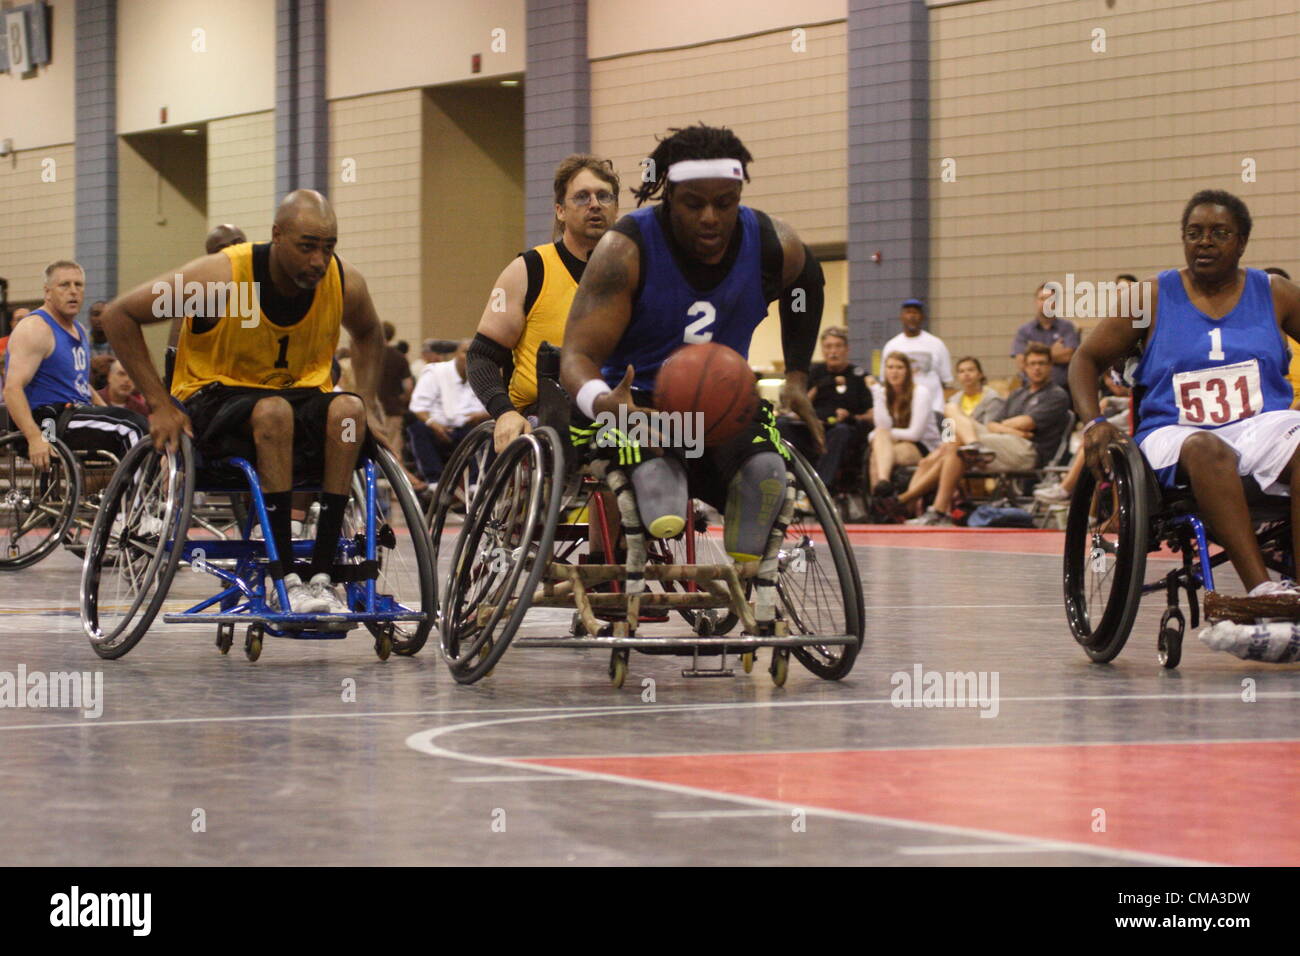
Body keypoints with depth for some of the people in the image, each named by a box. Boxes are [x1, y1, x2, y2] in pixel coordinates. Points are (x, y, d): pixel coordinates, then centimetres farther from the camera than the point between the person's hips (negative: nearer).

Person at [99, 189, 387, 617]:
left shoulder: (345, 284, -8)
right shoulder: (221, 278, -20)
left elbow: (368, 335, 18)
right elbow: (118, 315, -11)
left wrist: (366, 406, 3)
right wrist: (160, 405, -14)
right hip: (217, 399, -4)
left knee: (346, 411, -31)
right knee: (273, 411, -38)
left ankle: (321, 576, -29)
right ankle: (283, 580, -36)